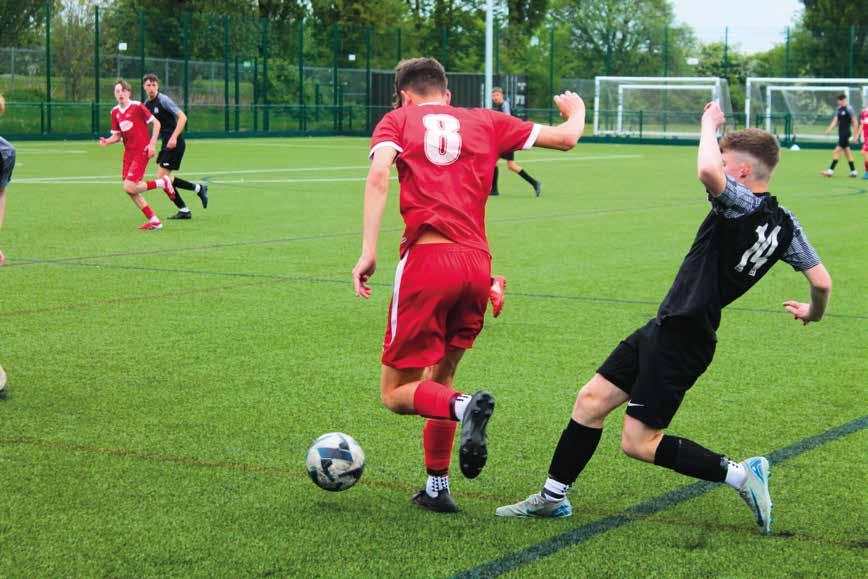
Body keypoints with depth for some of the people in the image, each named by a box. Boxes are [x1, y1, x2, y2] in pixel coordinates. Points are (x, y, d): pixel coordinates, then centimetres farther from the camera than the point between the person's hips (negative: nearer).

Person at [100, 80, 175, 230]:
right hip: (128, 153, 7)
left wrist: (152, 144, -13)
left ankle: (163, 183, 2)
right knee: (131, 191, 2)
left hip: (141, 152, -7)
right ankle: (154, 221, 11)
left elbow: (156, 123, -6)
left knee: (130, 188, -18)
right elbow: (117, 135, 14)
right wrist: (107, 141, -7)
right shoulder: (115, 112, 8)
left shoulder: (137, 106, -10)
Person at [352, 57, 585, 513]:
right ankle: (436, 488, 21)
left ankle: (466, 408, -24)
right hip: (477, 266, 4)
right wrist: (575, 110, 44)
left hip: (426, 259, -4)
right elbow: (566, 138, 21)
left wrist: (369, 251, -14)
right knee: (440, 374, 23)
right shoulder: (485, 122, 18)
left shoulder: (397, 121, 11)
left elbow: (379, 175, -9)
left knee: (396, 393, 5)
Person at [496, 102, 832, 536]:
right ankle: (553, 497, 24)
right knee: (592, 400, 13)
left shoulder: (744, 205, -21)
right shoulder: (786, 225, 6)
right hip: (664, 329, 10)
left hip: (681, 341, -10)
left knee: (638, 443, -3)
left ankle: (740, 475, 4)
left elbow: (707, 171, -40)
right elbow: (821, 281, 6)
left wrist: (709, 124, -20)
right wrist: (812, 312, 28)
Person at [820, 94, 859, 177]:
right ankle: (853, 171, 17)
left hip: (846, 133, -8)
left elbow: (855, 122, -8)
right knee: (847, 152, 11)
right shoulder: (838, 109, 12)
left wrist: (855, 134, -9)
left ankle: (831, 170, -12)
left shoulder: (849, 109, -10)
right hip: (841, 133, 8)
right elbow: (835, 121, 9)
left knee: (837, 151, -11)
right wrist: (829, 129, -8)